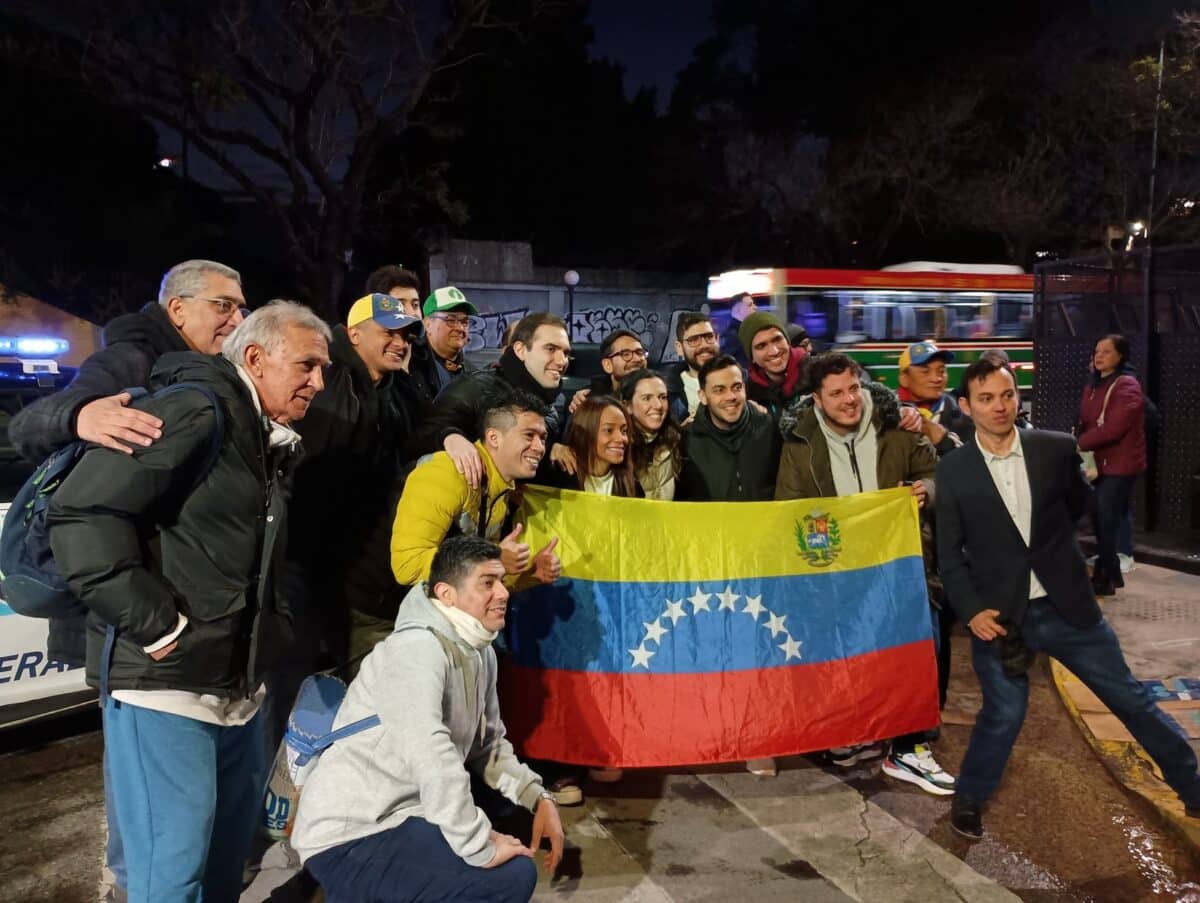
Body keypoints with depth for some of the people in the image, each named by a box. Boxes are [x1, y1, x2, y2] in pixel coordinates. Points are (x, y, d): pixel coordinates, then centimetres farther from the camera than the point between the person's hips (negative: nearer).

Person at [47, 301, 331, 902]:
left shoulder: (270, 441, 13)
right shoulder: (195, 411, -16)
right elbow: (82, 513, -23)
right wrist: (154, 624, -21)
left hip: (235, 684, 9)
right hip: (164, 677, -9)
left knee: (233, 841, 20)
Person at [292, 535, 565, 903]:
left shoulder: (479, 650, 7)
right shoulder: (418, 649, -21)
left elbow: (489, 745, 14)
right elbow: (430, 755, -32)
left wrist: (539, 797, 1)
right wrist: (482, 848, -28)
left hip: (400, 812, 9)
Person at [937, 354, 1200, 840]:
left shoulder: (1057, 448, -5)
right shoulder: (952, 471, -9)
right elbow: (950, 552, -4)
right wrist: (971, 611, -13)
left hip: (1068, 605, 2)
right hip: (1000, 614, -2)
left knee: (1131, 699, 14)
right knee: (1003, 715, 3)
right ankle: (968, 798, 27)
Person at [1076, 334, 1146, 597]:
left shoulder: (1127, 386, -13)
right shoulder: (1093, 386, 14)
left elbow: (1114, 427, -23)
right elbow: (1085, 422, 13)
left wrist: (1079, 445, -19)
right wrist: (1078, 444, -5)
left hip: (1119, 466, -8)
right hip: (1098, 464, 8)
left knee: (1106, 523, -5)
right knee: (1101, 522, 12)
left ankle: (1104, 578, 5)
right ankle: (1111, 574, 24)